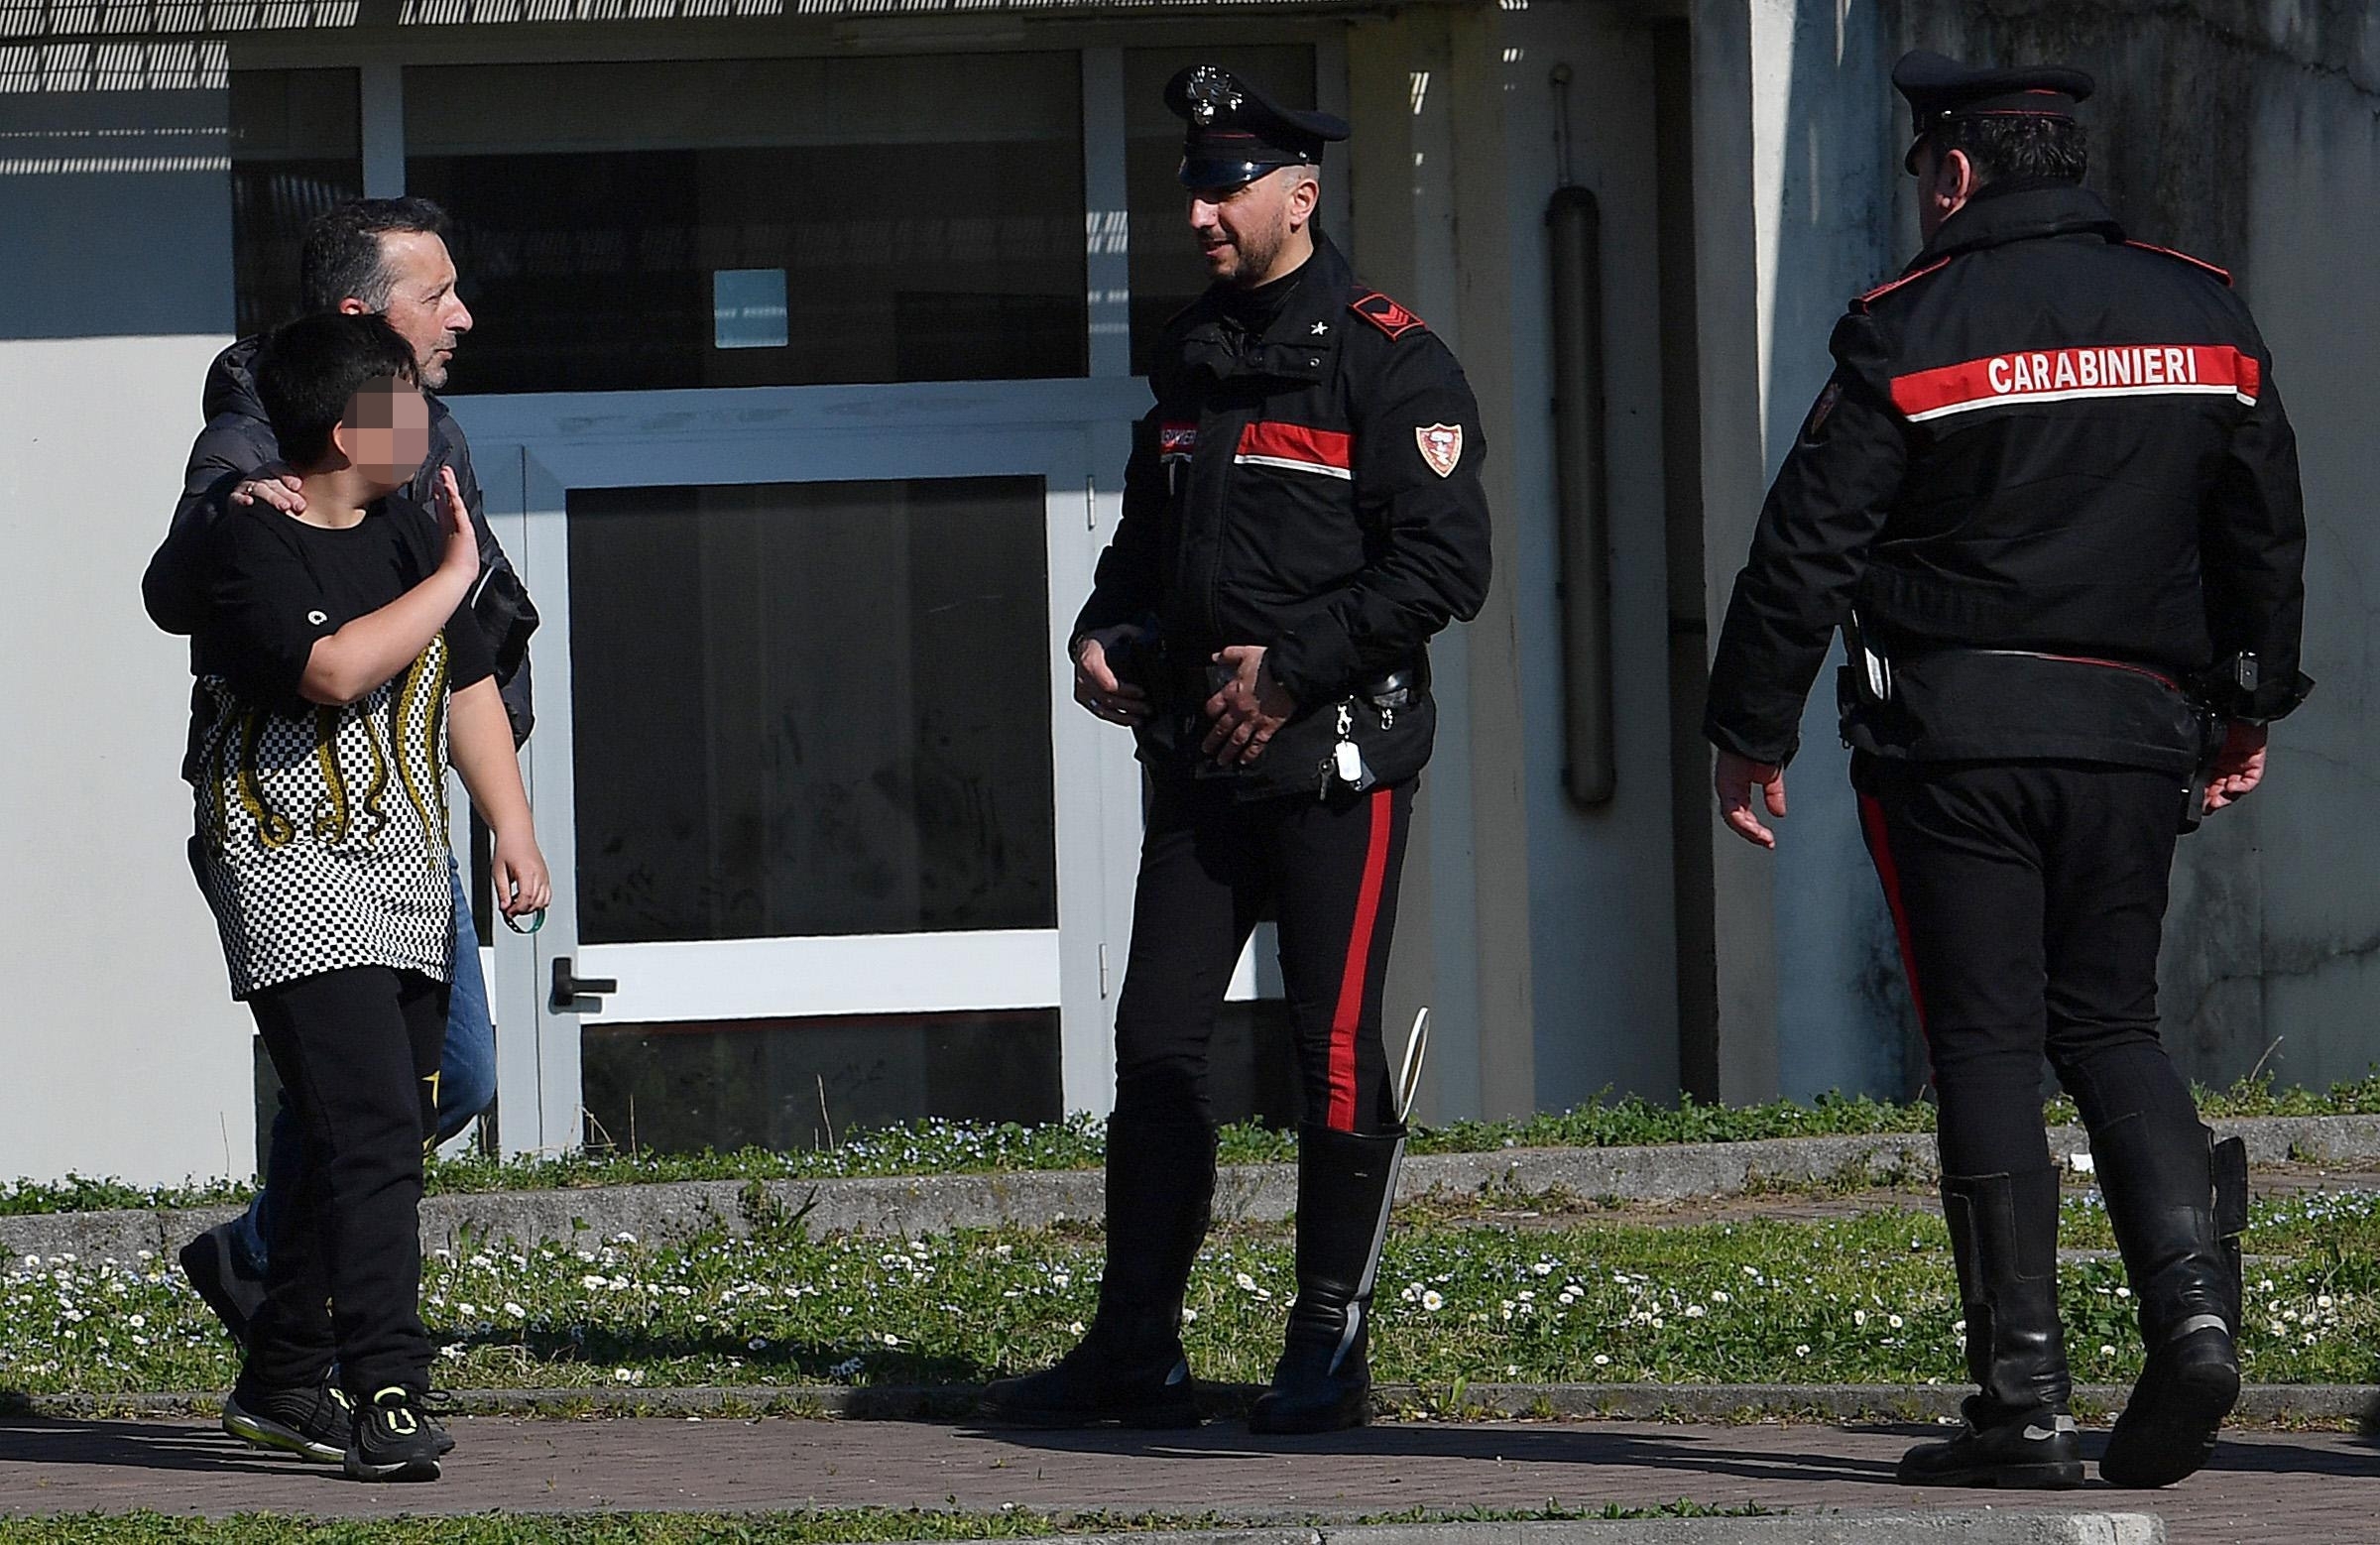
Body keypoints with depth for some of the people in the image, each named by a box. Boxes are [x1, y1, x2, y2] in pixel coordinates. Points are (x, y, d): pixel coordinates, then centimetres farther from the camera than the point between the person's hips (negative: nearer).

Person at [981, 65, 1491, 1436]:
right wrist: (1105, 632, 7)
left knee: (1335, 1048, -3)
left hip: (1336, 755, -7)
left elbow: (1445, 563, -14)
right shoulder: (1192, 353, 16)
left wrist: (1294, 666, -18)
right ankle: (1138, 1349, 8)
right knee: (1158, 1040, 4)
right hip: (1201, 755, 7)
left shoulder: (1388, 359, -7)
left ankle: (1332, 1349, 5)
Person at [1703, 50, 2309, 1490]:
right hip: (2136, 730, 4)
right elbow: (2266, 528, 14)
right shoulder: (2202, 317, 7)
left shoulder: (1913, 331, -6)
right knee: (2110, 1024, 14)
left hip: (1956, 732, -4)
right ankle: (2195, 1299, -10)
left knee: (1988, 1046, 0)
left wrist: (1753, 729, 2)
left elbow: (1809, 546, -7)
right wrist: (2251, 707, 26)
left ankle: (2027, 1397, -5)